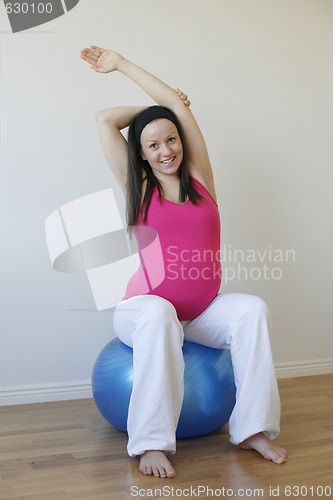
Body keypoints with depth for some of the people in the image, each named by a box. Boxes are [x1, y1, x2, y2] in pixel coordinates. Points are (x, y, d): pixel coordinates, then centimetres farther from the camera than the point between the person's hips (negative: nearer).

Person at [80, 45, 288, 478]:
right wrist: (149, 110, 19)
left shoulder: (200, 179, 8)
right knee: (159, 315, -36)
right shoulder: (138, 188, 4)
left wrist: (121, 63, 18)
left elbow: (179, 105, 9)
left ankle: (253, 429, -17)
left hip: (203, 311, 3)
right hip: (146, 308, -2)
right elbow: (104, 120, 5)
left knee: (253, 309, -24)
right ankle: (151, 443, -28)